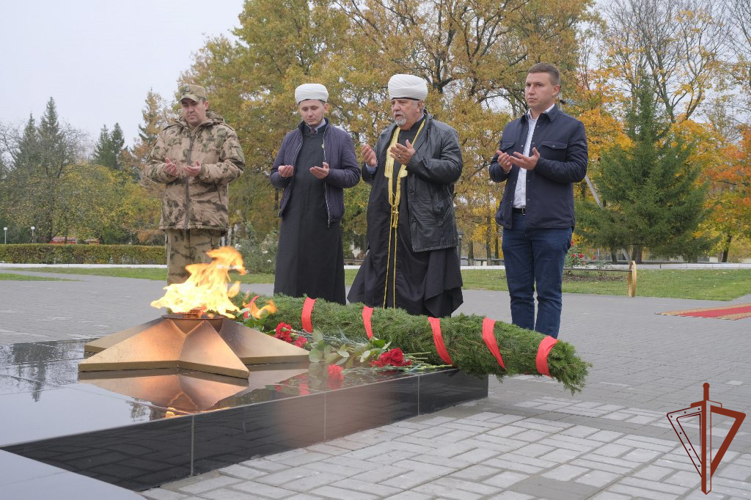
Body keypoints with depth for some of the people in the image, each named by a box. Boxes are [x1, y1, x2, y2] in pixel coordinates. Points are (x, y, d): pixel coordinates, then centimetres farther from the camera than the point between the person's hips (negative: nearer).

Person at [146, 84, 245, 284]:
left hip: (208, 217, -4)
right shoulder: (169, 133, 17)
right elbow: (151, 166, 16)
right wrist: (165, 171, -8)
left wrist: (204, 171, -18)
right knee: (176, 271, 7)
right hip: (175, 214, 4)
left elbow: (235, 167, -4)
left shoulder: (223, 133, 5)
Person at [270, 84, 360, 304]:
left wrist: (329, 174, -17)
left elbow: (353, 176, 2)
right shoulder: (291, 139, 17)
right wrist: (282, 175, -6)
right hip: (294, 217, 2)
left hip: (324, 218, -2)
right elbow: (274, 178, 18)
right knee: (289, 275, -3)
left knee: (323, 276, 0)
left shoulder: (341, 138, 8)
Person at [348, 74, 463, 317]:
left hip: (426, 229, -5)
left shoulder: (443, 134, 2)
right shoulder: (386, 135, 20)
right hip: (388, 232, 6)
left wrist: (414, 161, -18)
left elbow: (453, 169, -11)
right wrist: (371, 166, -2)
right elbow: (372, 178, 22)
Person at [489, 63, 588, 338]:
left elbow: (578, 170, -6)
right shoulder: (512, 128, 20)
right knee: (519, 293, 9)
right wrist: (501, 167, -2)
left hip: (551, 224, -5)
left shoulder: (571, 127, 3)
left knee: (548, 293, -1)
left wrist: (539, 165, -18)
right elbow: (494, 170, 22)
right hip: (514, 222, 5)